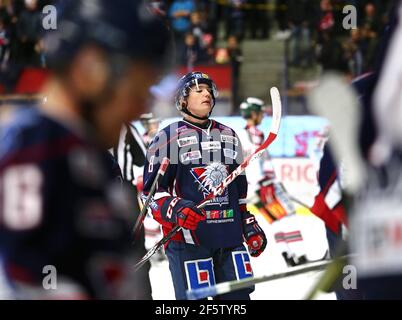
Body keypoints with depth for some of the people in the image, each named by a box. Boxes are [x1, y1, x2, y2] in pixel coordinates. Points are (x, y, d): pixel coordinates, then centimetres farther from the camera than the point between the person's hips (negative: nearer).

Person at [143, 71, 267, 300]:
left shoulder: (229, 136, 20)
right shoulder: (169, 137, 1)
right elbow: (152, 191, -3)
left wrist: (250, 226, 19)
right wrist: (176, 210, -21)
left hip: (230, 236, 5)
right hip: (187, 237, -5)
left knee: (238, 296, 3)